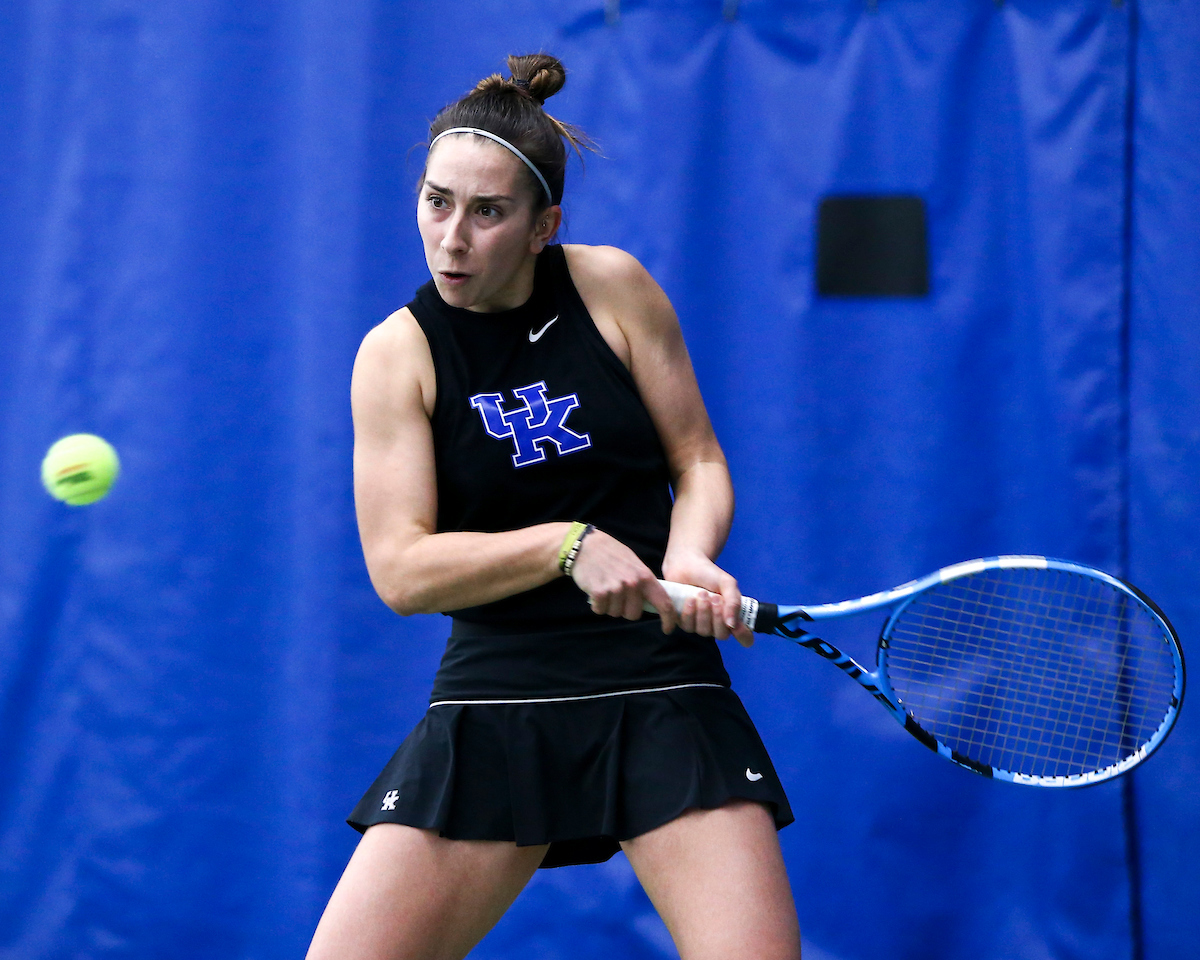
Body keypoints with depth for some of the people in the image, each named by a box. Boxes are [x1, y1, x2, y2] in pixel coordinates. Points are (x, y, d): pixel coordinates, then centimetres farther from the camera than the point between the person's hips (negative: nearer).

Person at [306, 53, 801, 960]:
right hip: (495, 705, 0)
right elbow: (399, 569, -9)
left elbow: (700, 461, 8)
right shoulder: (397, 355, -2)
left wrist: (688, 557, -14)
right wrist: (567, 545, -21)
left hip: (661, 693, 0)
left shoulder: (615, 289, 0)